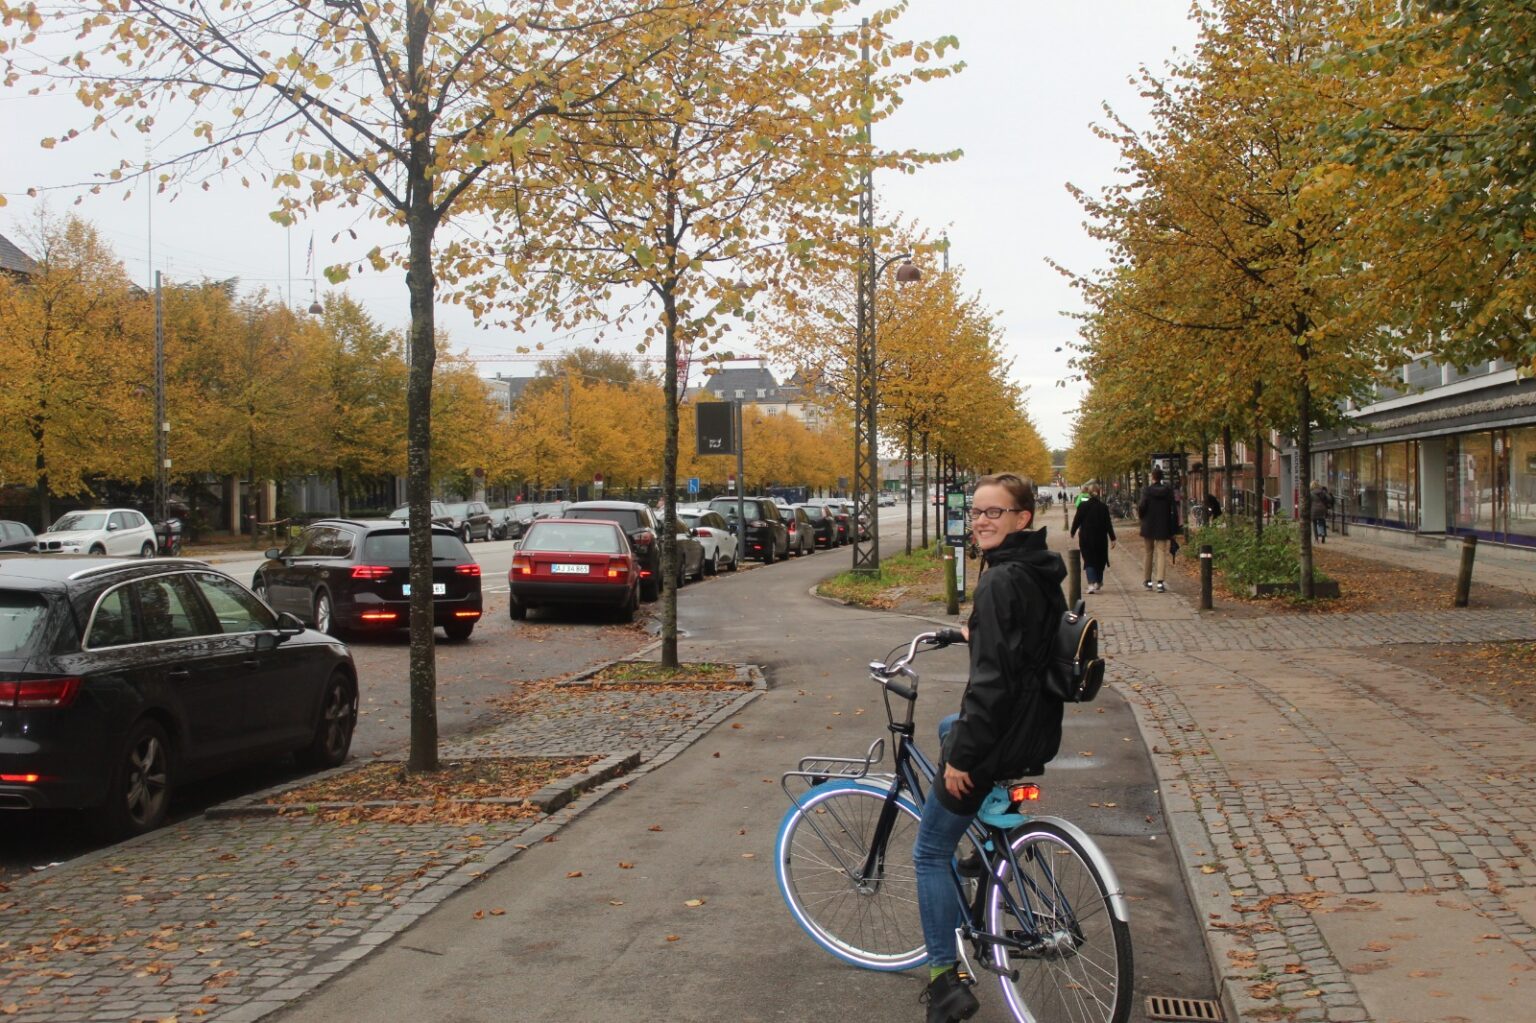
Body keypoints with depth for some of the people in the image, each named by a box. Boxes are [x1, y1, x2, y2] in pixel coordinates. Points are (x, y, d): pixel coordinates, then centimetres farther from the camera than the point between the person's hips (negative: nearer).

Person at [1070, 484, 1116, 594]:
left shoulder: (1083, 506, -7)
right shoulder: (1103, 507, -4)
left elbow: (1077, 521, -3)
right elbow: (1108, 524, -4)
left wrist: (1072, 532, 14)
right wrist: (1112, 538, 1)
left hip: (1086, 539, -1)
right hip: (1100, 539, 1)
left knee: (1088, 560, 0)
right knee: (1100, 560, 18)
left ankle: (1091, 583, -18)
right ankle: (1099, 582, 29)